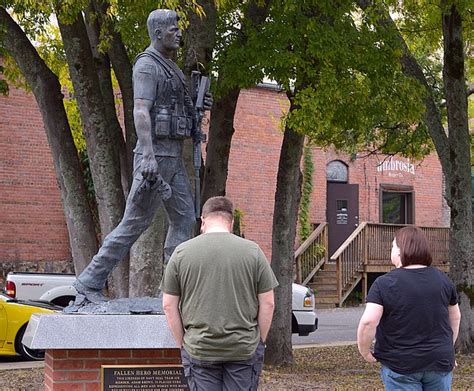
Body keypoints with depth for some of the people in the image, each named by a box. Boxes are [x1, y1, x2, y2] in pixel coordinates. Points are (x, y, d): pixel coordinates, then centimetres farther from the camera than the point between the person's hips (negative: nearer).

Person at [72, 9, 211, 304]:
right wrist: (148, 155, -31)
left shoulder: (171, 67, 20)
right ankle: (89, 283, -2)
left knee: (185, 218, 7)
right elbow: (141, 110, -21)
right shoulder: (148, 65, -9)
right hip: (156, 153, -9)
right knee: (136, 221, -8)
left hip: (174, 157, 9)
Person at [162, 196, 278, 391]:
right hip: (245, 349, 0)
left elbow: (169, 305, 2)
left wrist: (182, 343, 10)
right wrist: (260, 341, 10)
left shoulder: (181, 252, 1)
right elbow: (267, 304, 0)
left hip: (199, 350, 0)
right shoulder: (252, 251, 0)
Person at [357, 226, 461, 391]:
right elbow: (455, 317, 13)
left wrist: (365, 352, -7)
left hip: (401, 365, -4)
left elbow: (368, 322, -21)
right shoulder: (442, 279, 2)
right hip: (440, 363, 4)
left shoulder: (384, 283, -13)